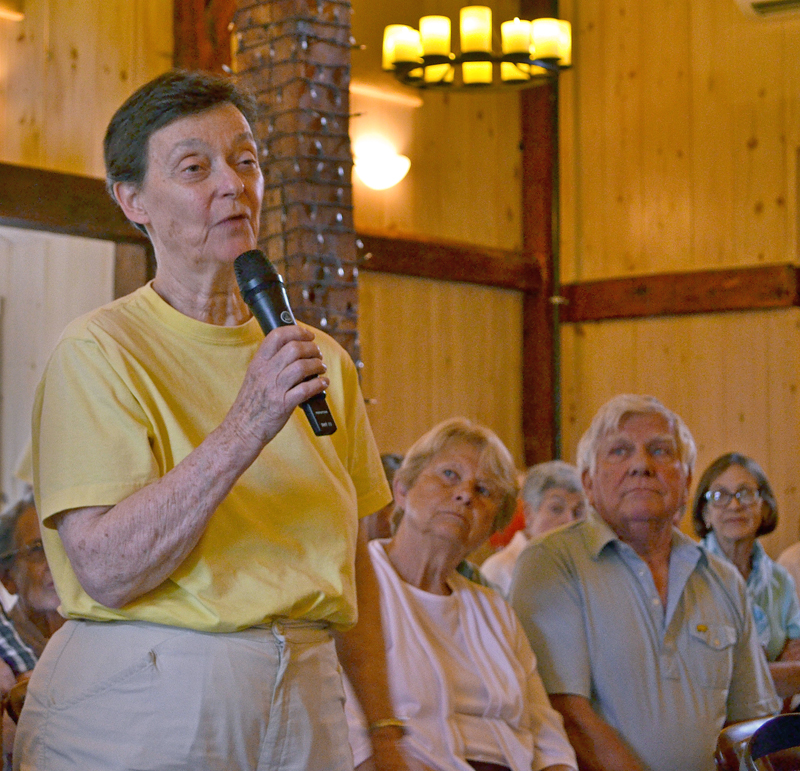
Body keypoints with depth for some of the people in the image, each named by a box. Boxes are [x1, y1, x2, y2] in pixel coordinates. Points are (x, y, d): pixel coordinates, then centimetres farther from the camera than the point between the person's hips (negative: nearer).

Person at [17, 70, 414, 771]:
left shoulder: (321, 359, 8)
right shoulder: (98, 350, -9)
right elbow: (106, 571, -20)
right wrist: (247, 429, -26)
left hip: (307, 706, 5)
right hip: (142, 708, -5)